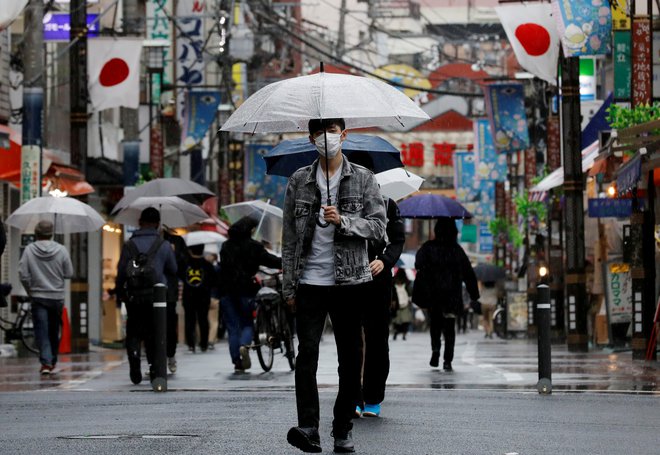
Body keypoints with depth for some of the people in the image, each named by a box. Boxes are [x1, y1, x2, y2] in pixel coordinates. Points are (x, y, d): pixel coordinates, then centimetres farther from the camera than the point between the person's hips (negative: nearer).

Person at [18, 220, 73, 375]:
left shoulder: (29, 250, -8)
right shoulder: (61, 250, -8)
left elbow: (23, 275, -8)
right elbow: (69, 273, -3)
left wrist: (30, 291, 7)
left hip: (38, 297, -1)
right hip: (57, 297, 1)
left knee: (42, 331, 0)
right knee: (54, 331, 15)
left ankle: (46, 362, -12)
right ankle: (52, 361, 25)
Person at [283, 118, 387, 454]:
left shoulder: (362, 179, 5)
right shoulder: (299, 181, 8)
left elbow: (378, 227, -1)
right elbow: (290, 236, 9)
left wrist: (342, 220, -17)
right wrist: (289, 286, 6)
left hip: (350, 281, 0)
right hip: (310, 282, 0)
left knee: (350, 358, 3)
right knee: (307, 352, -11)